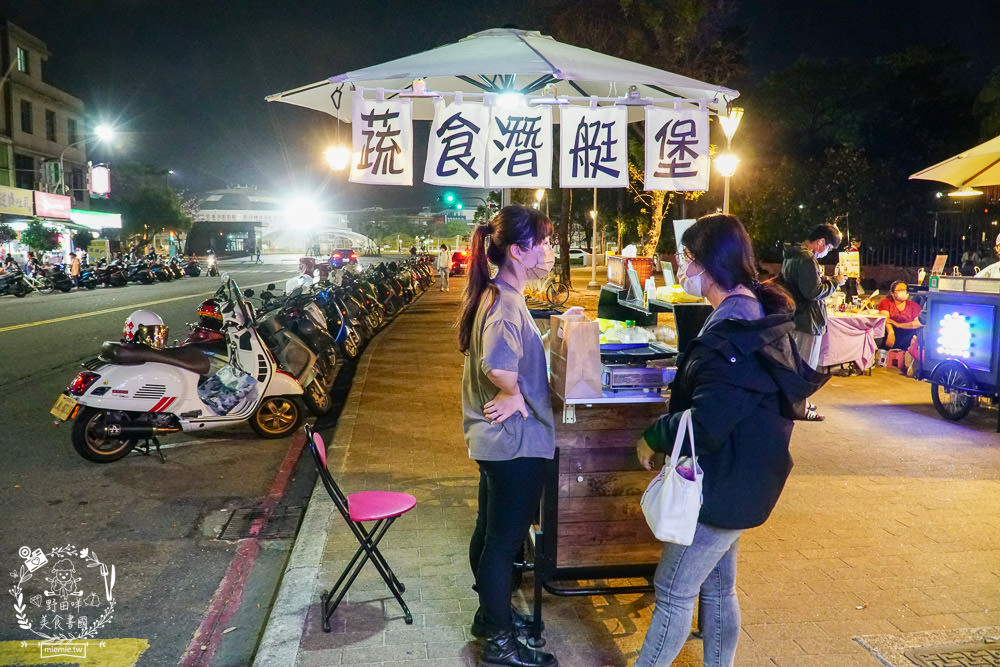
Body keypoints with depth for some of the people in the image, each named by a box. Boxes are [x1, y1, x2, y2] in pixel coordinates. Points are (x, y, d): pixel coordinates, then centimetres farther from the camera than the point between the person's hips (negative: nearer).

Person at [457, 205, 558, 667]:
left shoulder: (493, 295, 6)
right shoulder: (506, 304, -25)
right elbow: (498, 366, -43)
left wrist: (509, 393, 4)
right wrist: (514, 394, -23)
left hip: (493, 438, 10)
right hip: (517, 441, -10)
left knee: (490, 530, 22)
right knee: (505, 539, 5)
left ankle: (491, 613, 41)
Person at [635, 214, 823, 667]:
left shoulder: (732, 333, -24)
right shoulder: (759, 315, 8)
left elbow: (705, 425, -29)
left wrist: (653, 438, -12)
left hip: (723, 487, -10)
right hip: (733, 481, 10)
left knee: (673, 591, 2)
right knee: (718, 588, 20)